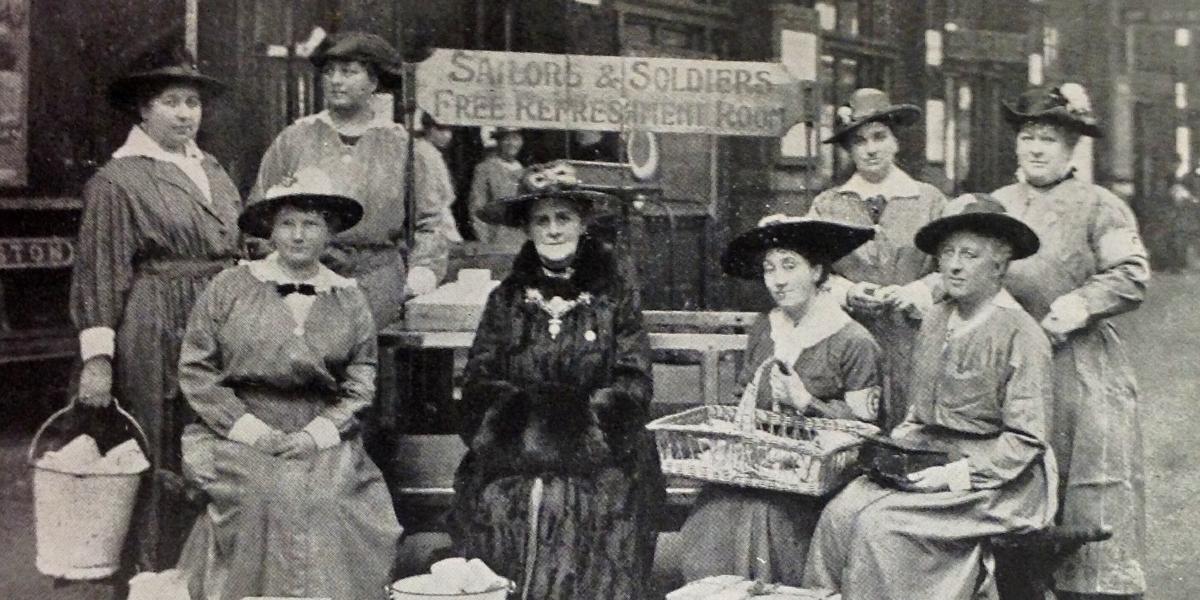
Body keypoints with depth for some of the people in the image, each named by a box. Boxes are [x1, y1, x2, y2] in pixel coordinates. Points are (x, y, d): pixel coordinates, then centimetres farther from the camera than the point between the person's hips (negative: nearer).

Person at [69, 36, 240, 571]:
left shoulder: (212, 171, 14)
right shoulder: (117, 181, -5)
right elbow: (98, 274, -8)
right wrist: (97, 357, -14)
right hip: (153, 337, -6)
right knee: (161, 467, 1)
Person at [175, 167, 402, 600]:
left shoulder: (350, 300, 11)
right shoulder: (229, 288, 5)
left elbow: (361, 383, 8)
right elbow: (195, 370, 3)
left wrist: (319, 432, -8)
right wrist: (249, 428, -7)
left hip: (322, 441, 1)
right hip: (240, 436, -1)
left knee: (326, 501, -25)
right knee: (262, 497, -28)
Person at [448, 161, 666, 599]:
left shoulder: (616, 297, 6)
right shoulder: (506, 299, 12)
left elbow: (634, 386, 2)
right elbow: (478, 386, 6)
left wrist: (580, 416, -11)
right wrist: (523, 418, -10)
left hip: (598, 469, -1)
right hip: (512, 473, 1)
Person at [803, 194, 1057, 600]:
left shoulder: (1021, 334, -11)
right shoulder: (935, 320, 11)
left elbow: (1026, 441, -12)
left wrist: (955, 474, -18)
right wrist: (895, 444, 1)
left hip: (992, 480, -6)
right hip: (926, 462, 7)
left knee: (881, 525, -26)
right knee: (839, 513, -17)